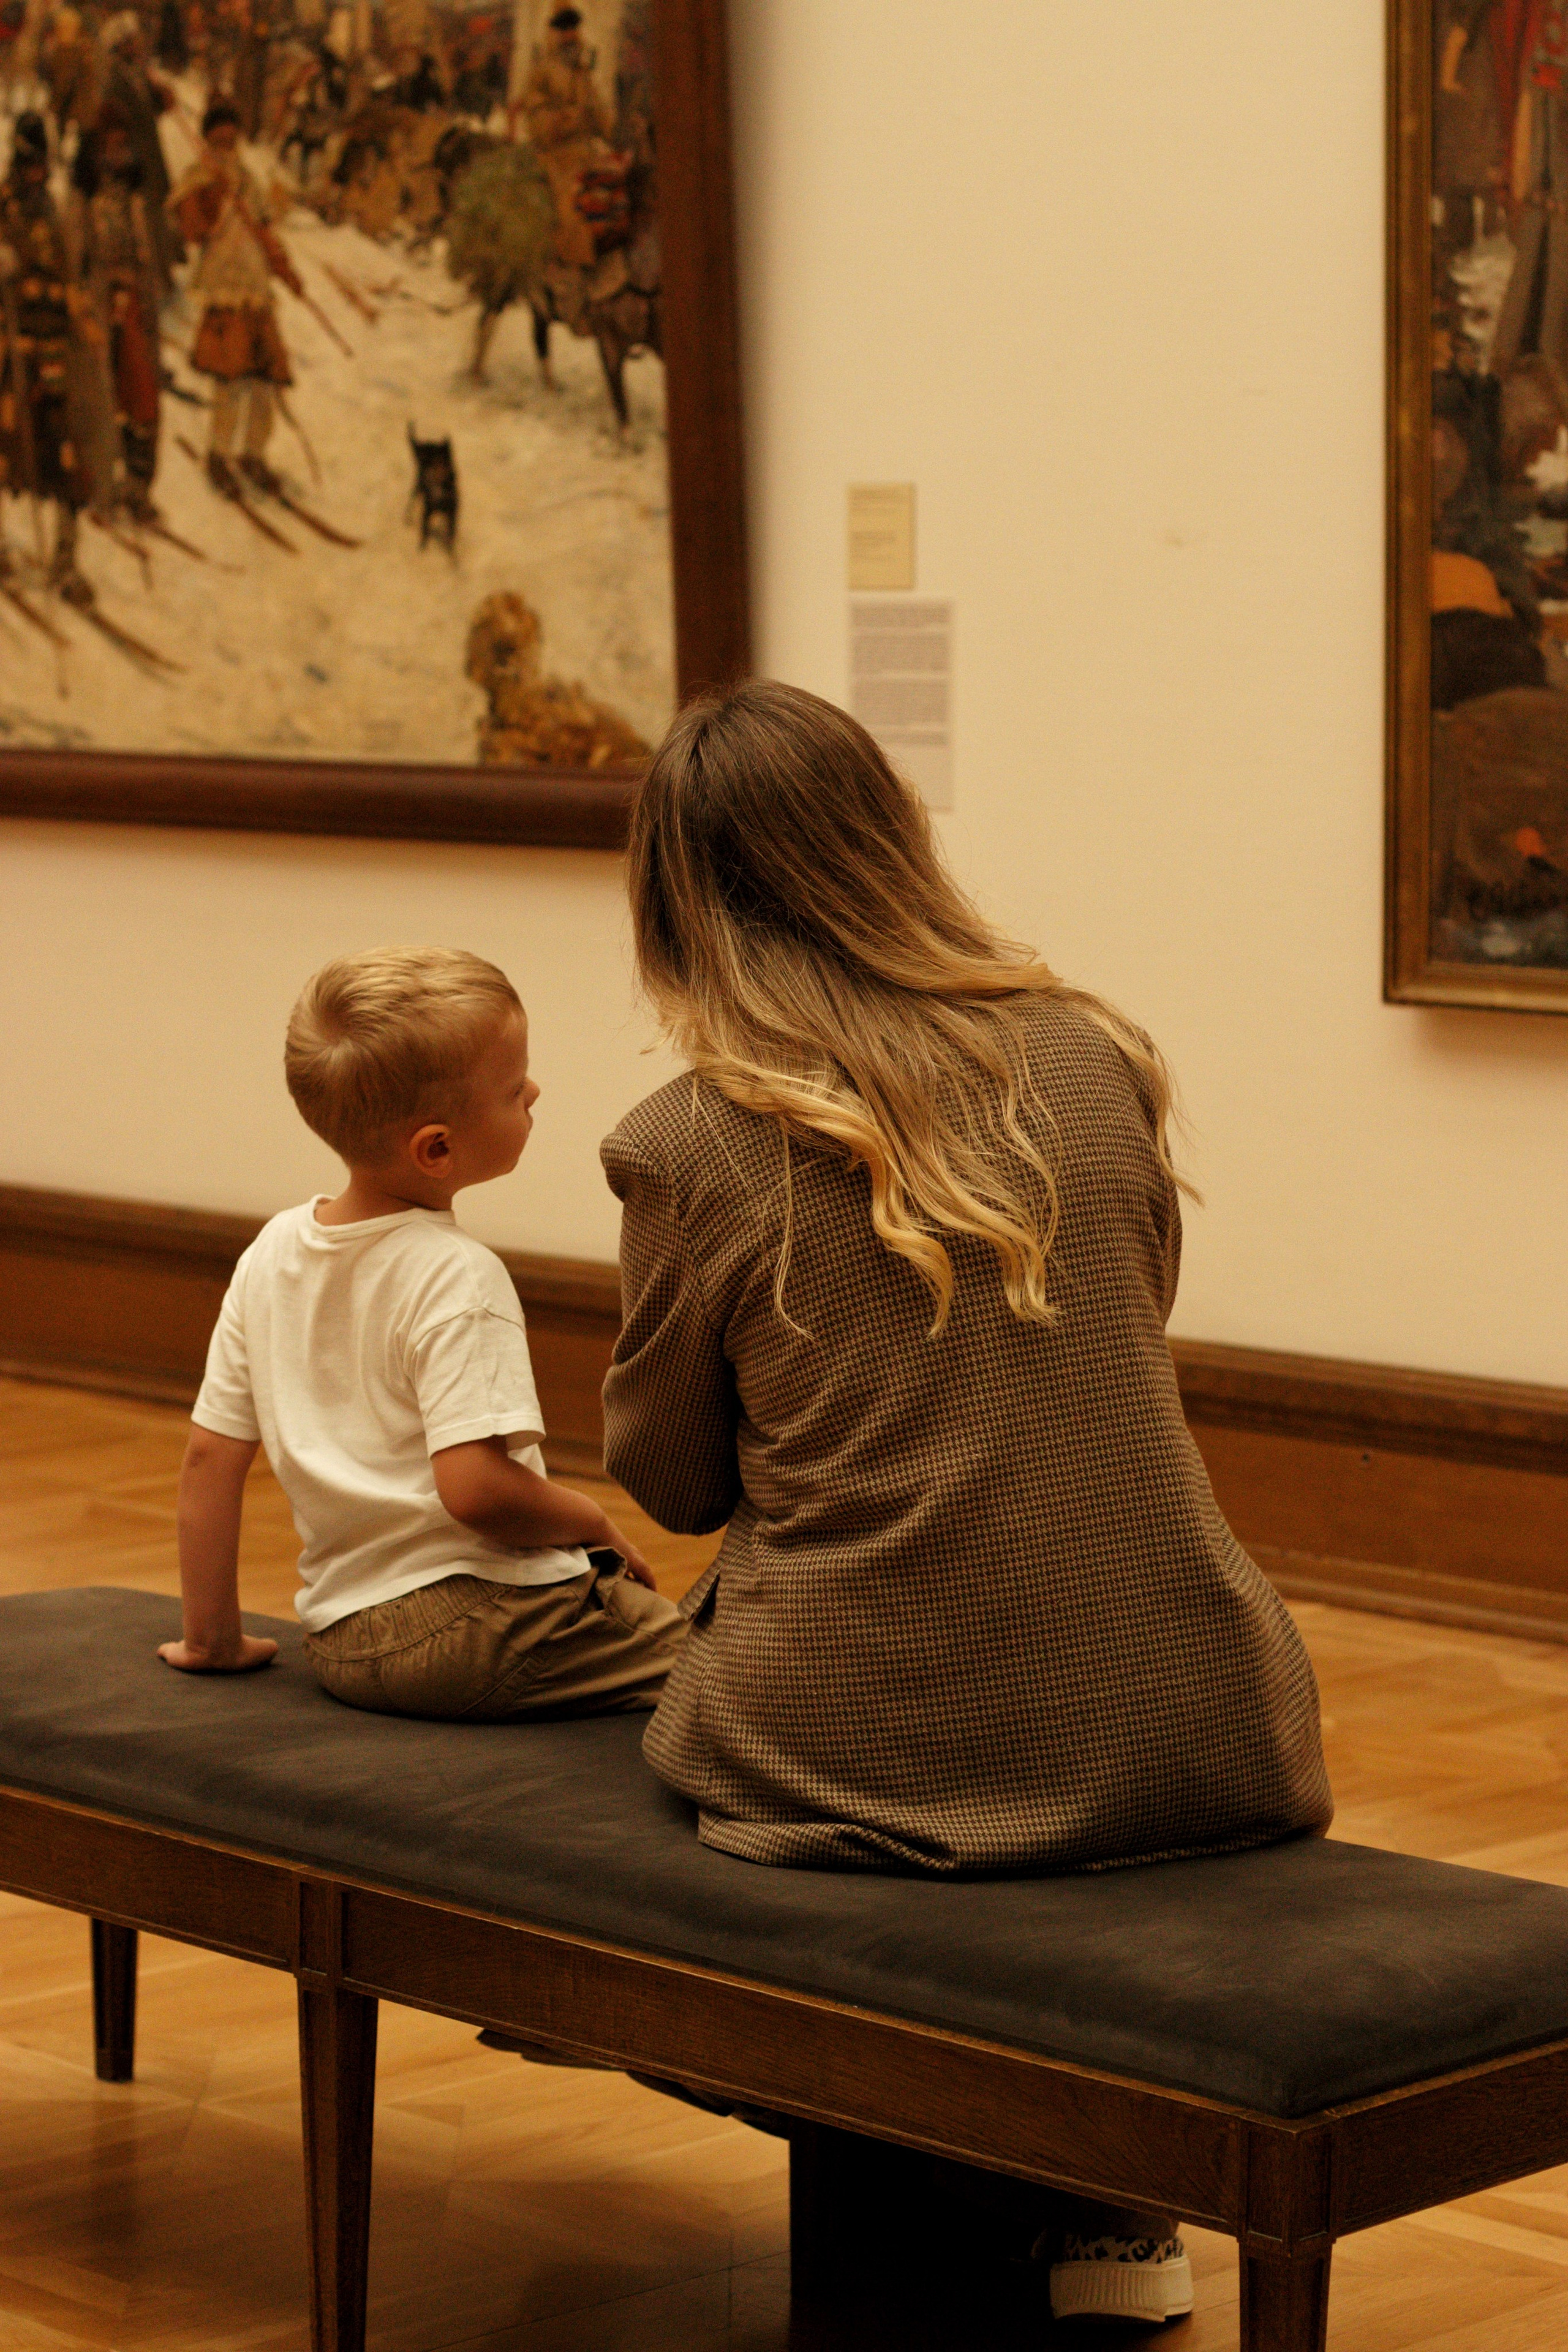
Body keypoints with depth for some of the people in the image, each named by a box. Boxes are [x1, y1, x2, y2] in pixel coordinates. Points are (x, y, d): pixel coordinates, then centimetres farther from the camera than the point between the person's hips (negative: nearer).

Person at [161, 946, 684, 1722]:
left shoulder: (273, 1252, 6)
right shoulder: (455, 1279, -16)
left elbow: (209, 1458, 9)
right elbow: (476, 1487, -24)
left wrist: (213, 1637, 17)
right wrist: (595, 1526, -6)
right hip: (472, 1621, -8)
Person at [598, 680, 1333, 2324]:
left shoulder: (685, 1148, -9)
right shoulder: (1094, 1062, 0)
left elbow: (669, 1481, 4)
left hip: (860, 1759, -2)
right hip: (1177, 1741, 2)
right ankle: (1113, 2219, 41)